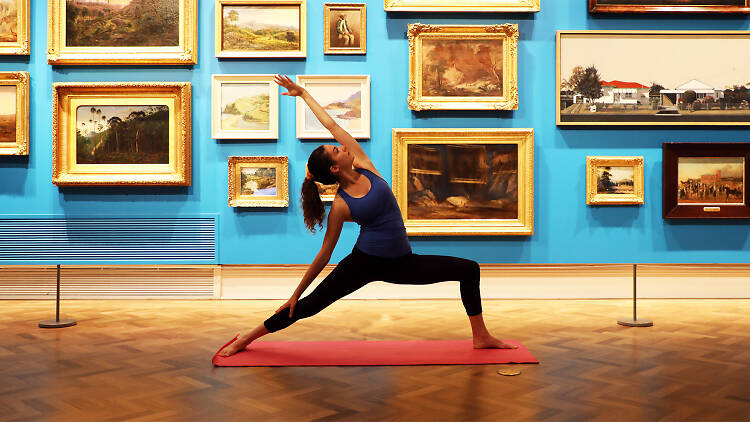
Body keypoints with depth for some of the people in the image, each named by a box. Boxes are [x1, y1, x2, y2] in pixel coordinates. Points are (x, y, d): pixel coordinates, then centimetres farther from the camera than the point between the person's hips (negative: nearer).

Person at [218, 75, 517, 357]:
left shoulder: (363, 165, -3)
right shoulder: (340, 206, -13)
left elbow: (331, 125, 2)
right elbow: (324, 254, -5)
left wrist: (304, 93, 10)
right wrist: (295, 294, -3)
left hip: (400, 262, 5)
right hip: (365, 262, -5)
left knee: (469, 270, 2)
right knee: (311, 304, -4)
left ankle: (481, 337, 12)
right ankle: (245, 339, 9)